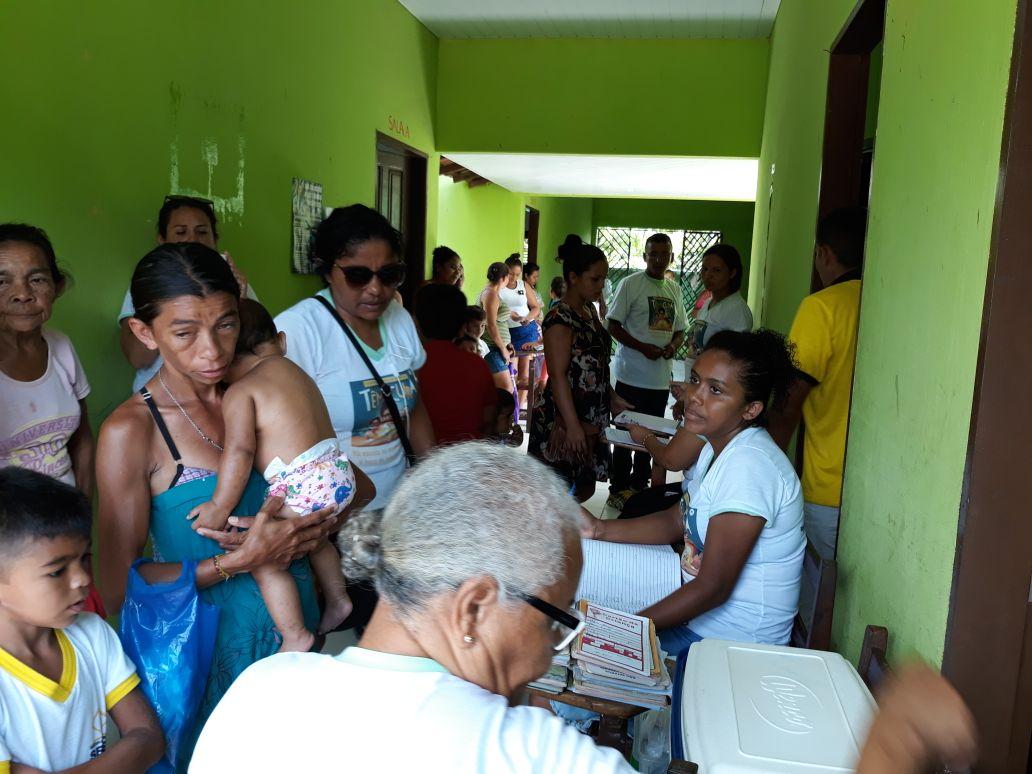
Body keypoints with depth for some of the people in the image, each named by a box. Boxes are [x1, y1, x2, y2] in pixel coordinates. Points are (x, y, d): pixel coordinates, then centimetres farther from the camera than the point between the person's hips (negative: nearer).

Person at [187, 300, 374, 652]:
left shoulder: (238, 392, -6)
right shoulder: (297, 372, 18)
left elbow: (240, 449, -17)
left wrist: (220, 506, -13)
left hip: (303, 487, -9)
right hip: (340, 472, 9)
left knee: (264, 562, 5)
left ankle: (296, 637, 10)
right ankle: (337, 599, 43)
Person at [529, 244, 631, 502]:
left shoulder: (589, 310, 11)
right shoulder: (560, 319, -17)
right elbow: (558, 376, -20)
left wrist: (612, 399, 17)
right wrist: (572, 425, -22)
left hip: (591, 417, 9)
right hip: (563, 418, -9)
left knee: (586, 488, 16)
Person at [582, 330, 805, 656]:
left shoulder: (749, 466, -28)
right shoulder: (718, 447, 3)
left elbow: (713, 588, -27)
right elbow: (677, 521, 11)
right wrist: (599, 529, -2)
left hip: (733, 640, -8)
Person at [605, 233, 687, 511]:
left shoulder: (674, 289, 12)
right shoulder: (631, 284, -5)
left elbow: (680, 329, 18)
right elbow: (613, 325, -9)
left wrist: (673, 345, -5)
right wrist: (643, 348, -19)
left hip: (661, 377, 6)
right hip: (632, 375, -5)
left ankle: (639, 485, 27)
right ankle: (618, 489, 13)